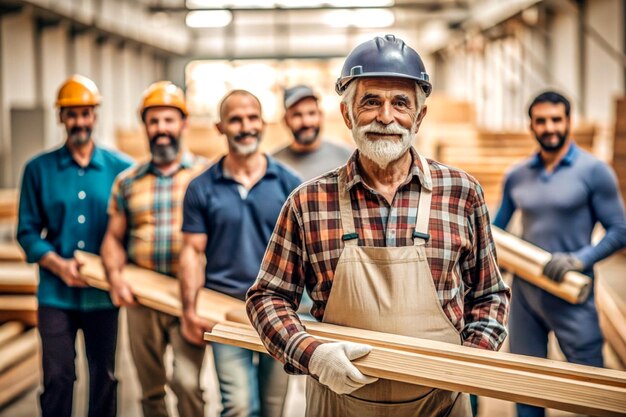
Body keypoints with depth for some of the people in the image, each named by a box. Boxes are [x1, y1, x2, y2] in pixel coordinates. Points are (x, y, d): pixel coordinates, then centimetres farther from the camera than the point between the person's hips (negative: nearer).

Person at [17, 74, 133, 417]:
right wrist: (58, 264, -14)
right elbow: (28, 231, 1)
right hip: (57, 295, 0)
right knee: (57, 378, 1)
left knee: (104, 377, 12)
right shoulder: (38, 169, 2)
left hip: (103, 294, 1)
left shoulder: (120, 169, 2)